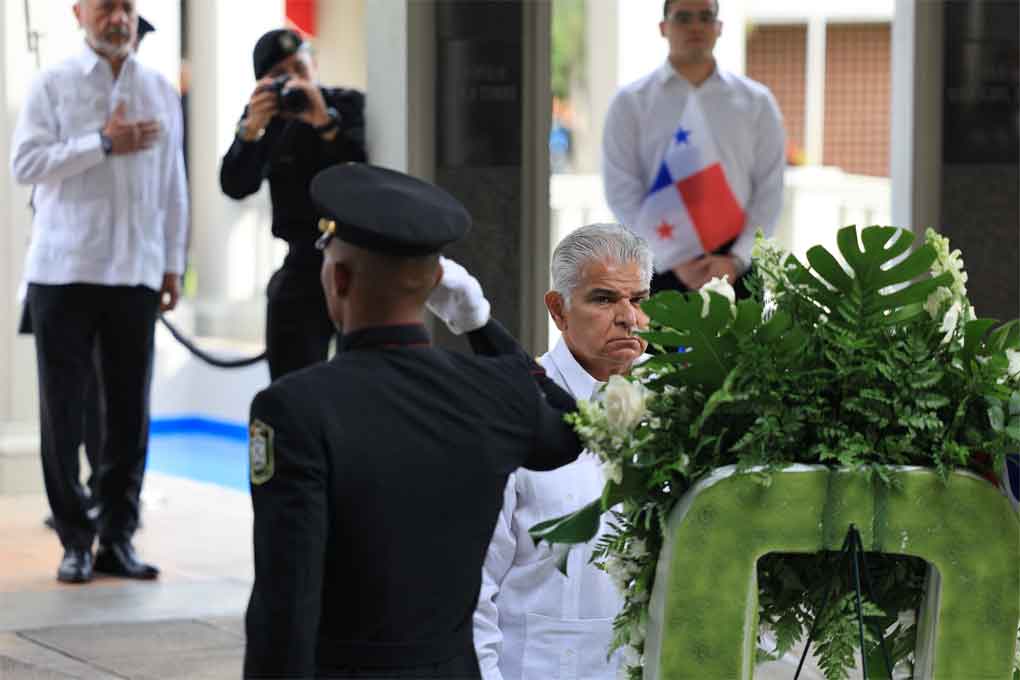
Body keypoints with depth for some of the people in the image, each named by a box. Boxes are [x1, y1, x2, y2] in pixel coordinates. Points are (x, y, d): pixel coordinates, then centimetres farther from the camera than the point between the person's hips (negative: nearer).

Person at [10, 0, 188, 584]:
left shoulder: (161, 92, 11)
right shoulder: (53, 86, 2)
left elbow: (173, 185, 12)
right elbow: (25, 163, -9)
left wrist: (174, 265, 8)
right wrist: (103, 144, -15)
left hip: (136, 273, 3)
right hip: (64, 271, -2)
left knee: (130, 410, 3)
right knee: (63, 409, 0)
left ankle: (119, 536, 12)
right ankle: (75, 540, 8)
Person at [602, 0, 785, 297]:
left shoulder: (756, 101, 8)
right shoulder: (631, 102, 4)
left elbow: (770, 192, 4)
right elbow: (622, 194, -2)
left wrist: (736, 260, -10)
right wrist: (673, 260, -12)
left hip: (734, 266, 1)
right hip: (658, 264, -1)